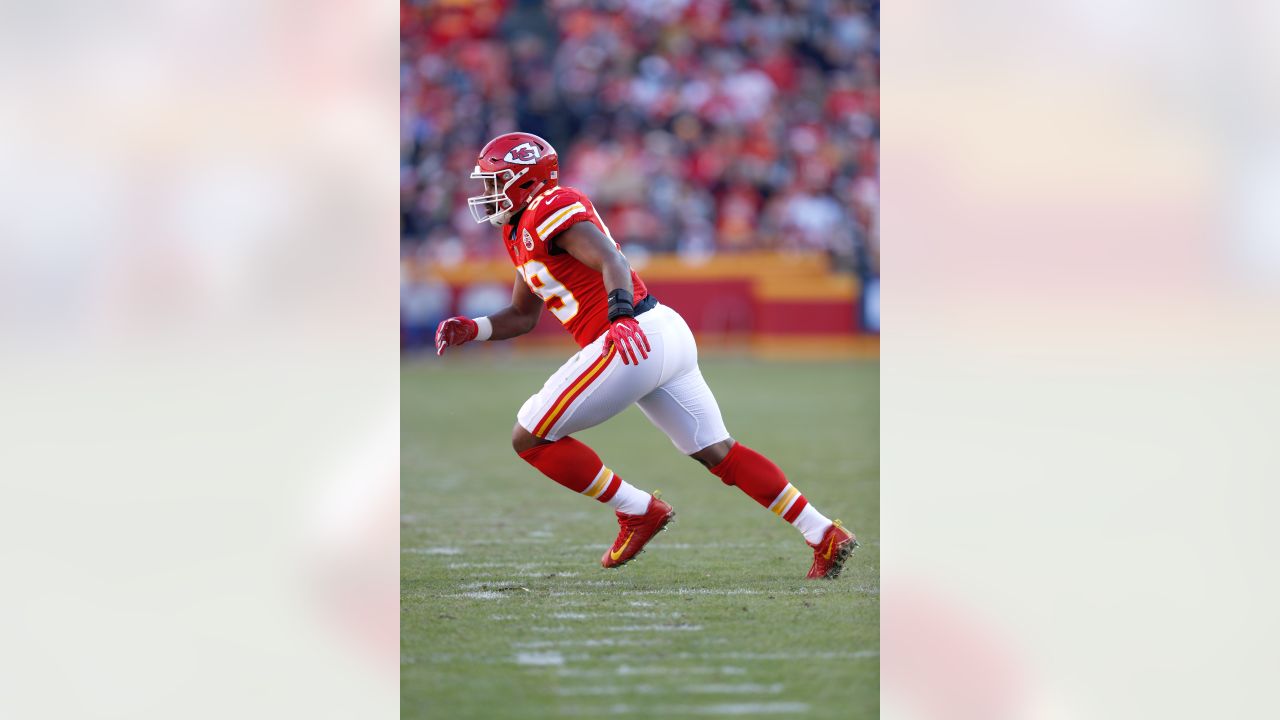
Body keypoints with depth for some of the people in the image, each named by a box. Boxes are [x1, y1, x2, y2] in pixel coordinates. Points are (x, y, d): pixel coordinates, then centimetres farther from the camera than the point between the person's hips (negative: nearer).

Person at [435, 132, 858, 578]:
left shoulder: (549, 210, -8)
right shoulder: (521, 233, 22)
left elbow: (611, 261, -23)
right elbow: (523, 316, 30)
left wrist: (620, 315, -39)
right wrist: (471, 330, 15)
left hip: (634, 339, -10)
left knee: (530, 439, -3)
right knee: (719, 453, 13)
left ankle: (639, 512, 1)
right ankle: (825, 535, 11)